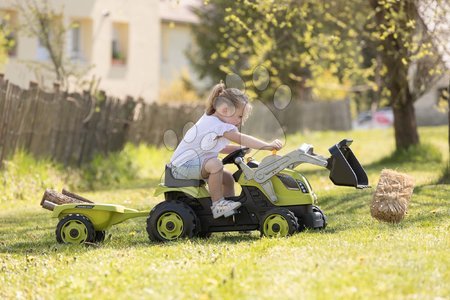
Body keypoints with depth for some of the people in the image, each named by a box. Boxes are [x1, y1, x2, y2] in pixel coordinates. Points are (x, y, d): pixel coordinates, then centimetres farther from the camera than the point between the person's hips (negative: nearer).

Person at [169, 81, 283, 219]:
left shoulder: (210, 120, 12)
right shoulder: (217, 125, -20)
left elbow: (220, 148, 22)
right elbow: (242, 139, -27)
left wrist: (240, 149, 9)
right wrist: (268, 146, -30)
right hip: (182, 166, -11)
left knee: (228, 178, 14)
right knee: (215, 164, -33)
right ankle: (217, 205, -25)